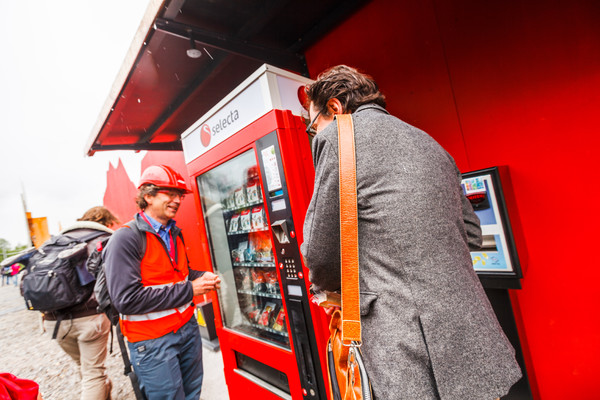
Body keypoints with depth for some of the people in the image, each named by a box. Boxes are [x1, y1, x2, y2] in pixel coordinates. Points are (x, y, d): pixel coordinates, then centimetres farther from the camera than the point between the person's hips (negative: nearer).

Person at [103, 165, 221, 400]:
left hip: (187, 328, 7)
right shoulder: (126, 239, -17)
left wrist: (201, 277, -2)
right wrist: (189, 290, -21)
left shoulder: (174, 233, 7)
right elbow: (127, 299, -24)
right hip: (152, 342, -7)